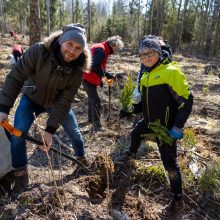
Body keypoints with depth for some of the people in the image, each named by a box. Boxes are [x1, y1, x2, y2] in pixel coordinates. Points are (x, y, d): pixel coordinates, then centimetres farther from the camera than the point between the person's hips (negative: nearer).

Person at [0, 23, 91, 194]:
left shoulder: (77, 71, -27)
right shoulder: (38, 52, -32)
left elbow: (64, 102, -26)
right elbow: (15, 78, -28)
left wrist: (50, 129, -29)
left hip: (57, 102, 2)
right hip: (32, 98, -1)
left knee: (74, 131, 8)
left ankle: (82, 159, 38)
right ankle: (20, 173, 7)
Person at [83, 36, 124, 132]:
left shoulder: (102, 49, 13)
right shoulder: (100, 50, -19)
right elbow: (95, 67, -29)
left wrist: (99, 79, 12)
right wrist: (106, 74, -18)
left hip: (89, 78, 11)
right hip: (88, 79, -11)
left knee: (92, 99, 23)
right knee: (96, 102, -10)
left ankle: (91, 118, 40)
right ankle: (97, 126, -4)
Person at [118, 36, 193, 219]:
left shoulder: (171, 72, -18)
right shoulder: (145, 76, 8)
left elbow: (186, 100, -19)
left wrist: (178, 127, -24)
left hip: (166, 128, -8)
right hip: (149, 122, 8)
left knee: (170, 163, -2)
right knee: (135, 133, 30)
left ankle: (178, 201, 17)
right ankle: (131, 154, 65)